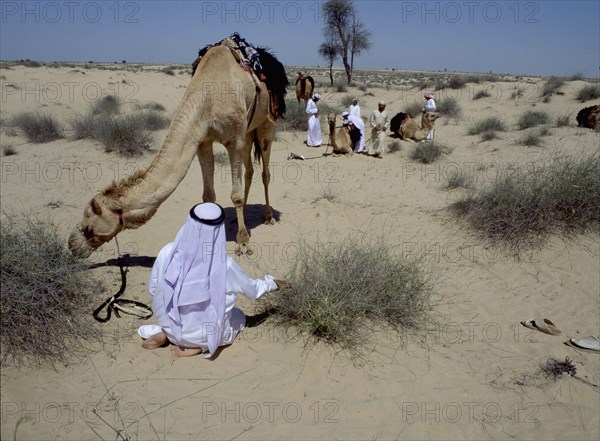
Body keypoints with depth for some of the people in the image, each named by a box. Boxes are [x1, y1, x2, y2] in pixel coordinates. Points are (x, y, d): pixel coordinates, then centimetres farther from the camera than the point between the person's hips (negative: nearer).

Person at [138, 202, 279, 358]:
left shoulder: (168, 252, -19)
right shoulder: (223, 265, -25)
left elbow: (152, 289, -3)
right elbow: (252, 290, -7)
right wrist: (271, 282, 14)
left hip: (170, 326, 4)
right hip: (202, 335, -4)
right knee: (239, 317, 25)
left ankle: (165, 335, 8)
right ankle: (199, 346, 1)